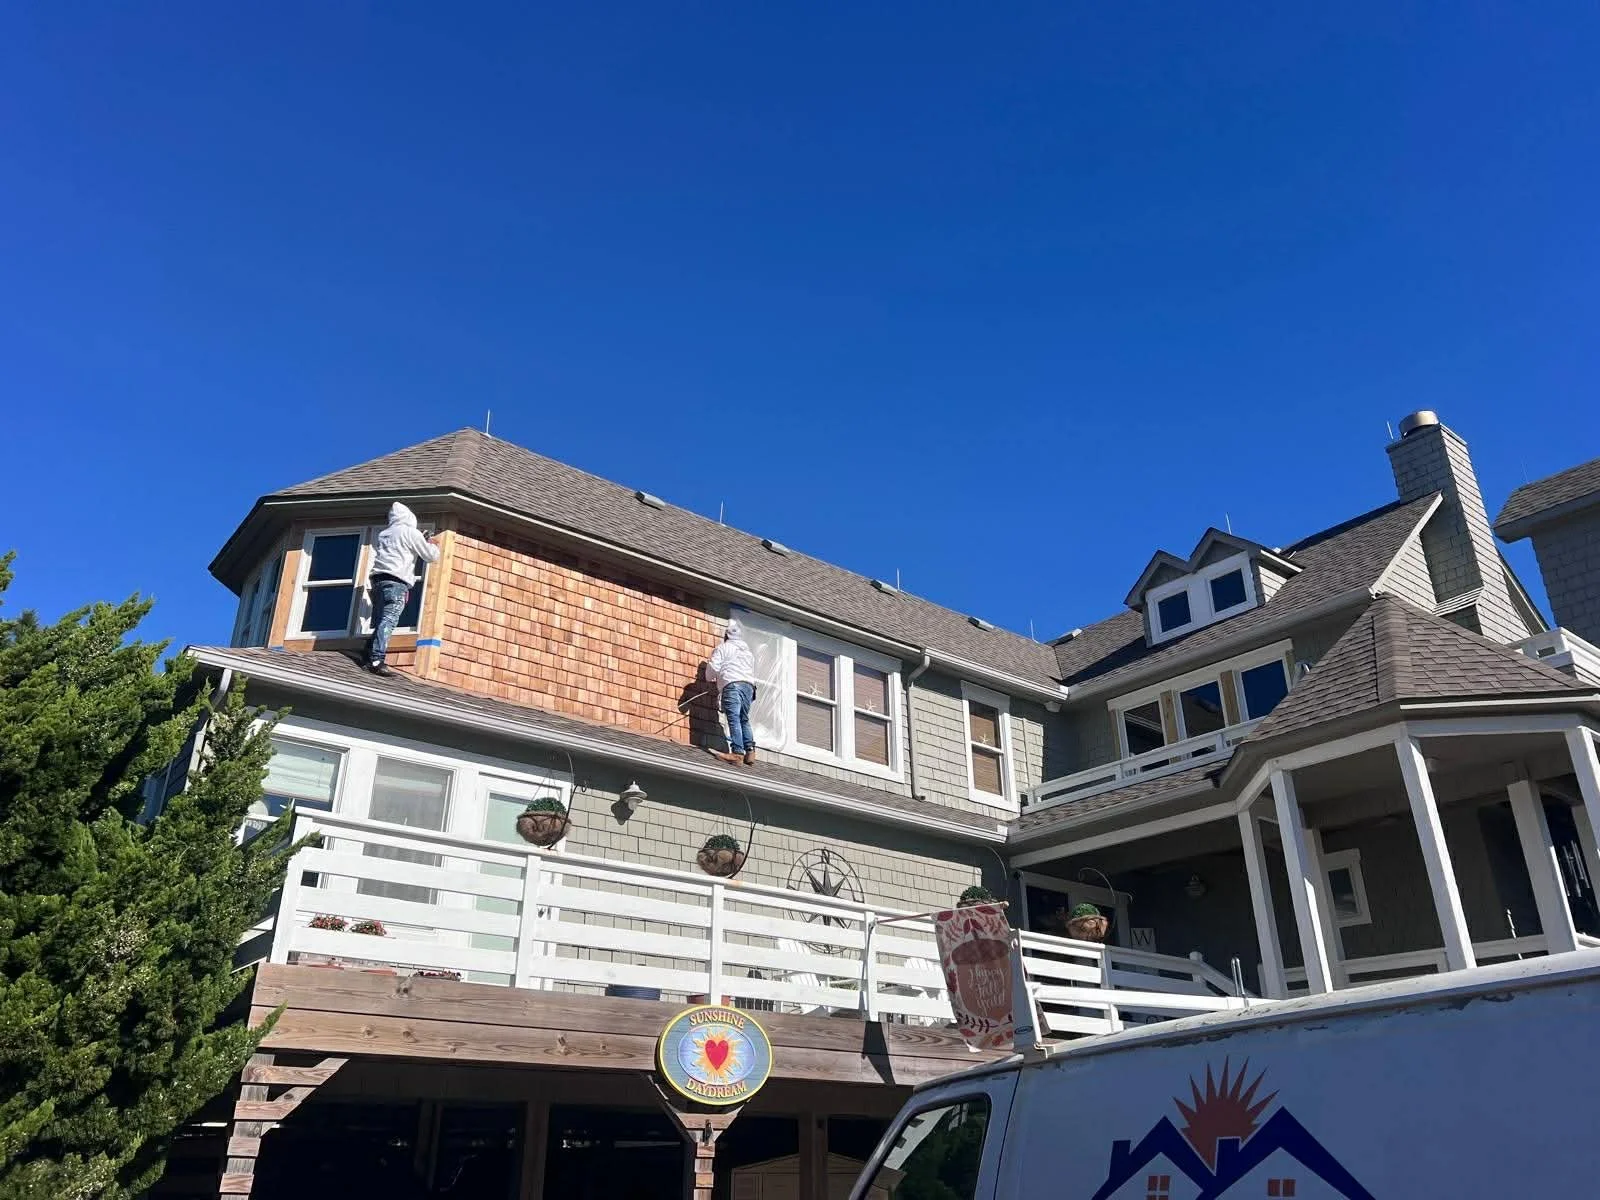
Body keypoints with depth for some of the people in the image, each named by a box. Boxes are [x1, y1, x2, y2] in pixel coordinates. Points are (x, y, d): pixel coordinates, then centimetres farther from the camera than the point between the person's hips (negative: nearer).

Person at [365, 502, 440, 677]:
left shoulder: (384, 533, 25)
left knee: (380, 623, 10)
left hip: (378, 580, 8)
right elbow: (432, 556, 9)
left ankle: (369, 657, 3)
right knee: (388, 621, -17)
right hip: (396, 582, -8)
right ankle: (376, 661, -27)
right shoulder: (411, 532, 5)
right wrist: (431, 544, 26)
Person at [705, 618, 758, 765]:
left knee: (734, 719, -14)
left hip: (732, 685, -7)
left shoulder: (723, 648, 6)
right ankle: (750, 751, 2)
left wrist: (712, 680, 20)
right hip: (749, 685, 7)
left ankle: (737, 752, -24)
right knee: (744, 720, 13)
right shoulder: (749, 650, 27)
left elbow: (713, 668, -2)